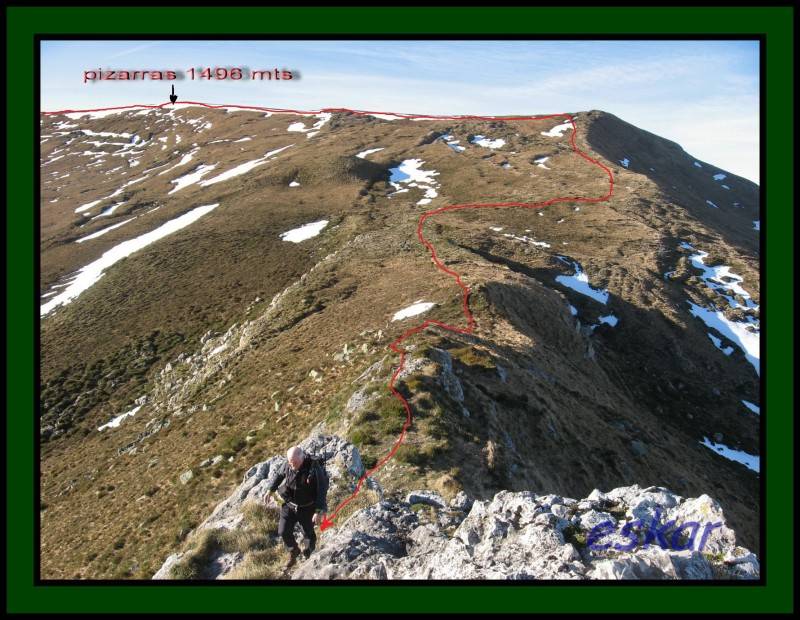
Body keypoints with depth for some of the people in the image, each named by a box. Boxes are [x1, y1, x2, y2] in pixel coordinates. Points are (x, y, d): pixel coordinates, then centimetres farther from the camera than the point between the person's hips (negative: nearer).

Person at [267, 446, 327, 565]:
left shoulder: (313, 469, -30)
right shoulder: (288, 465, -15)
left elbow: (321, 491, -24)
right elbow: (281, 475, 8)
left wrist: (319, 512, -25)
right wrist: (271, 490, 15)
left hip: (306, 508, -4)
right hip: (288, 505, 4)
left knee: (308, 532, 16)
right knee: (283, 532, 8)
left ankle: (309, 552, 47)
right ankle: (293, 551, 38)